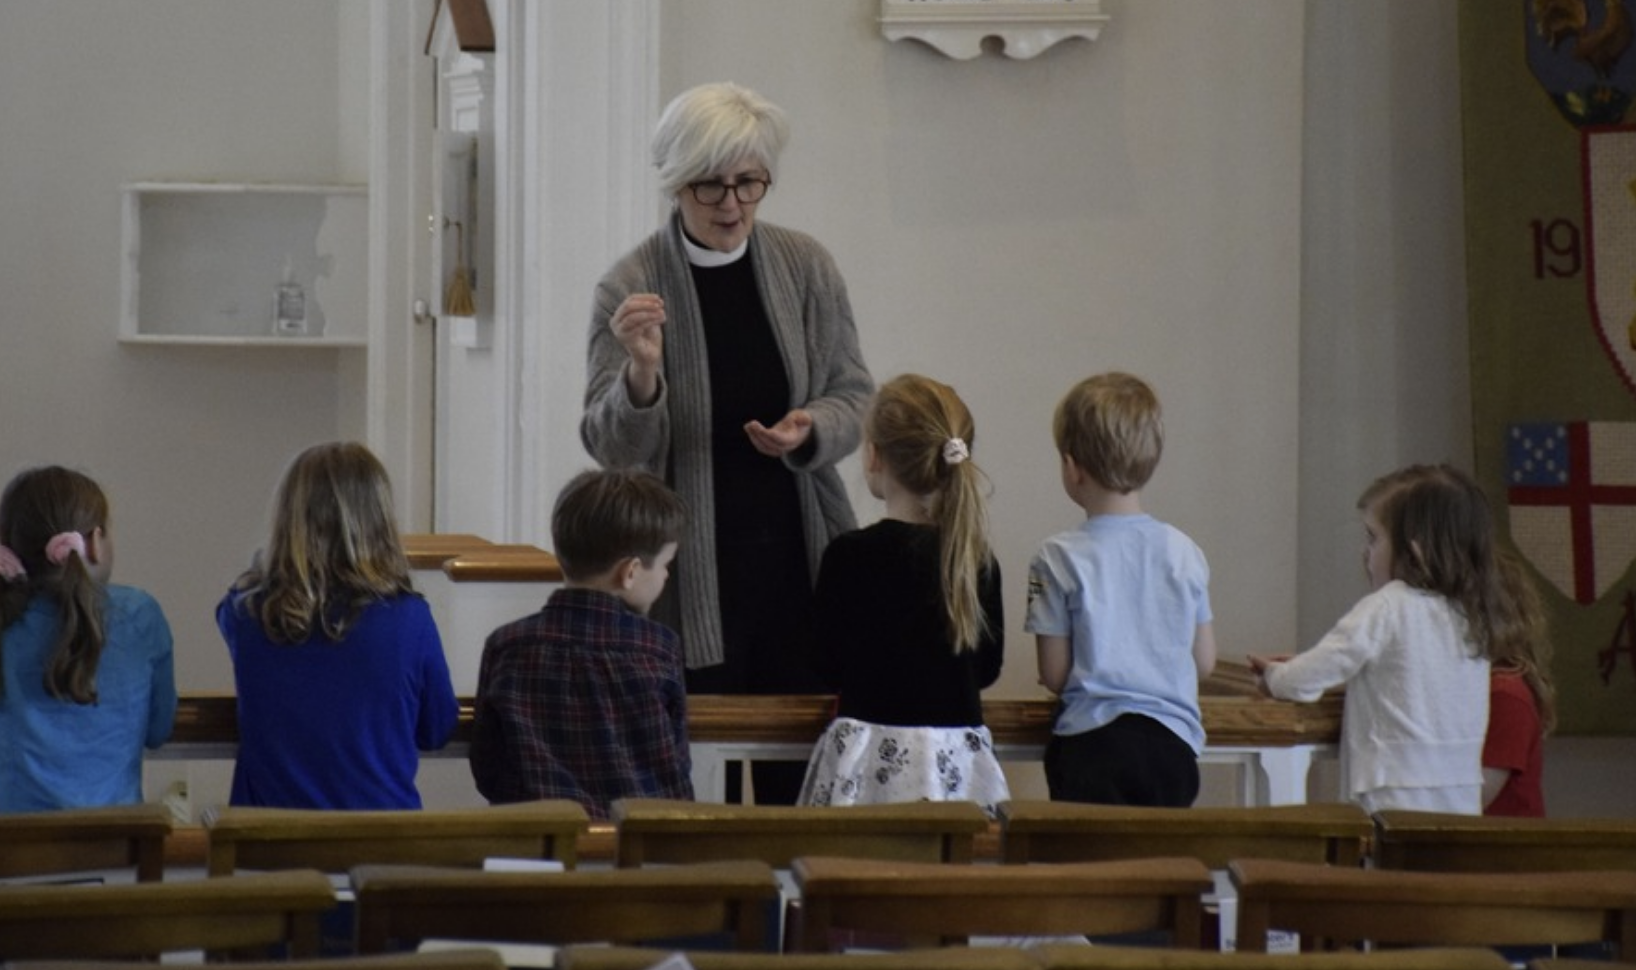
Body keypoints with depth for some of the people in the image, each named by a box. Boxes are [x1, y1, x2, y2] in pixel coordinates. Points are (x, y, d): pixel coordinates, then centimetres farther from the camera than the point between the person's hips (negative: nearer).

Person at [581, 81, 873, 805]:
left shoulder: (806, 268, 3)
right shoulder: (630, 287, -5)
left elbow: (854, 397, 9)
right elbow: (612, 448, -8)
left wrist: (810, 430, -13)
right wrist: (641, 373, -27)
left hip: (797, 556, 3)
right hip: (687, 575, -2)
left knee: (799, 771, 4)